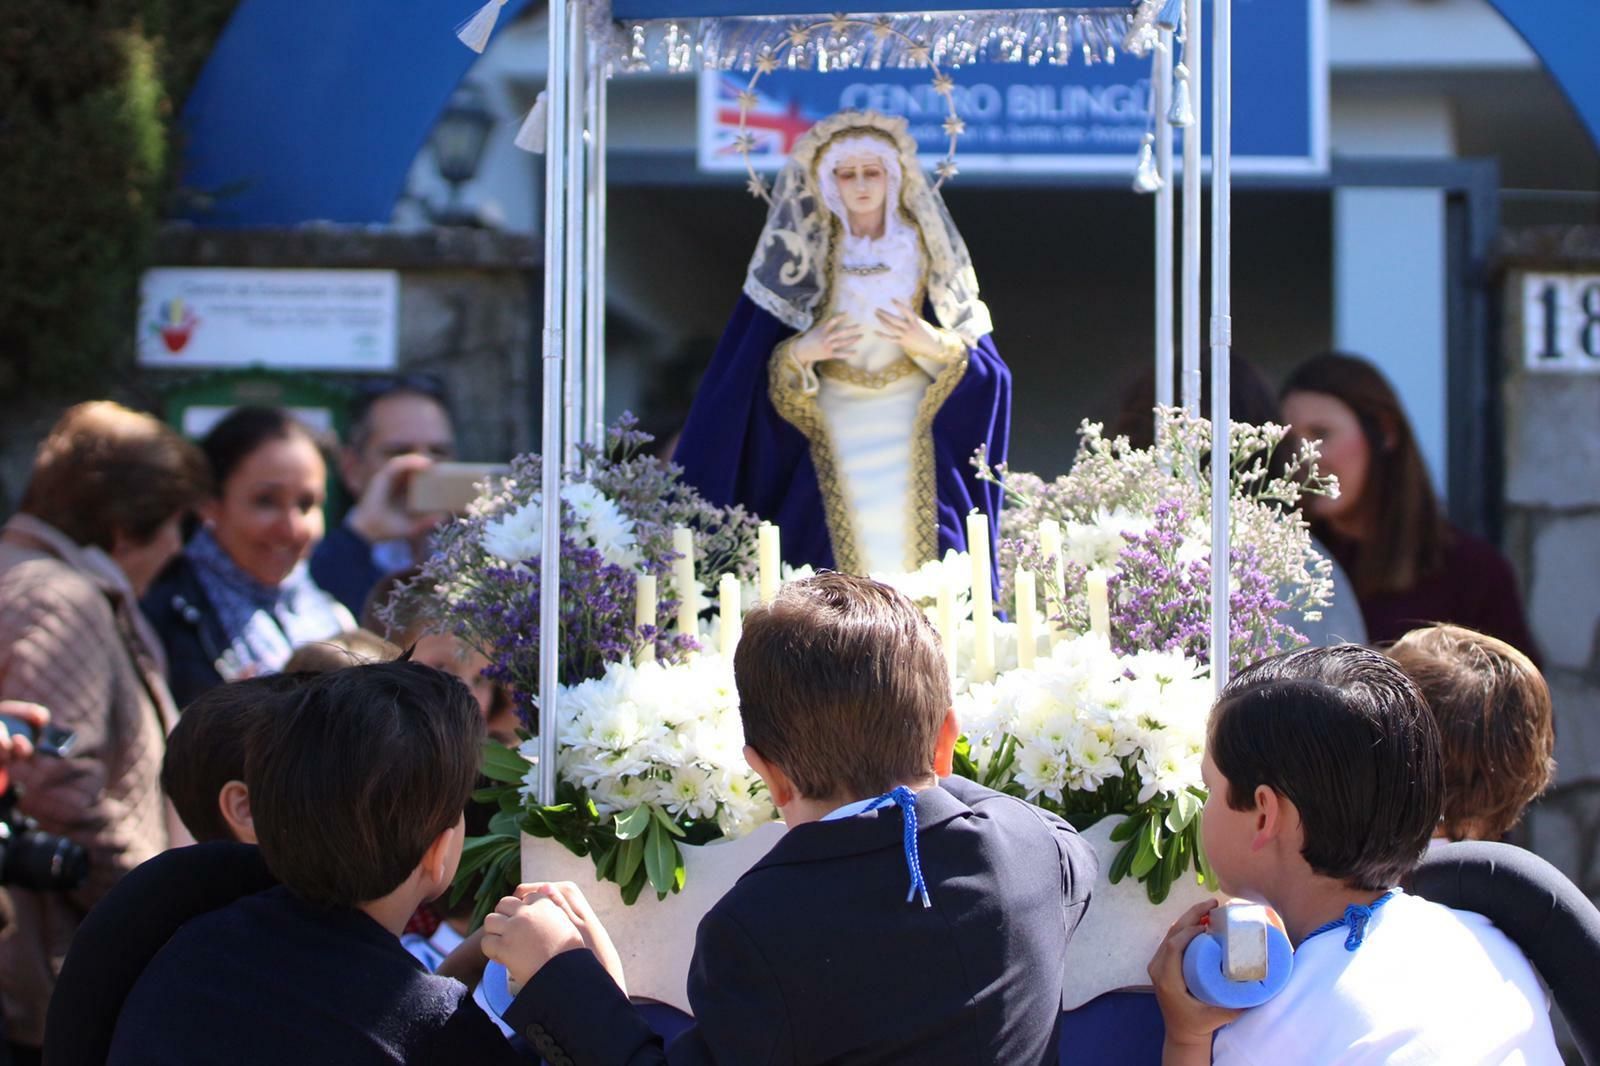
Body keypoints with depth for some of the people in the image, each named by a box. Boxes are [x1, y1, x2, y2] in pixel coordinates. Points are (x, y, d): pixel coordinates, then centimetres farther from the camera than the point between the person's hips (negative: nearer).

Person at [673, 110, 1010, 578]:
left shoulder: (924, 250, 4)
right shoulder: (804, 258, 3)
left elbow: (980, 362, 4)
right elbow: (760, 363, 3)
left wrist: (933, 346, -15)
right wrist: (800, 354, -17)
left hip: (913, 430, 0)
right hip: (835, 432, 0)